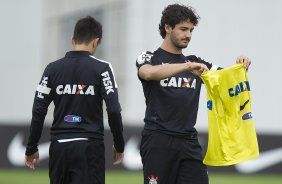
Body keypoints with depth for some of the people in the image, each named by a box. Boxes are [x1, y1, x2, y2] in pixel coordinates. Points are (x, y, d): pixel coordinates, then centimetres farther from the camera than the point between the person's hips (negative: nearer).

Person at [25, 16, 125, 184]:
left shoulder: (53, 69, 4)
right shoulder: (102, 68, -5)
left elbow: (38, 112, 2)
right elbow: (114, 110, -10)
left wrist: (31, 149, 10)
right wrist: (119, 145, 2)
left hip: (59, 146, 3)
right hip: (89, 148, -3)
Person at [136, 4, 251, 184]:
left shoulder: (196, 63, 17)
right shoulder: (150, 58, 1)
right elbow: (148, 73, -23)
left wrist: (242, 67, -9)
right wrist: (188, 67, -33)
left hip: (189, 142, 5)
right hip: (158, 140, -5)